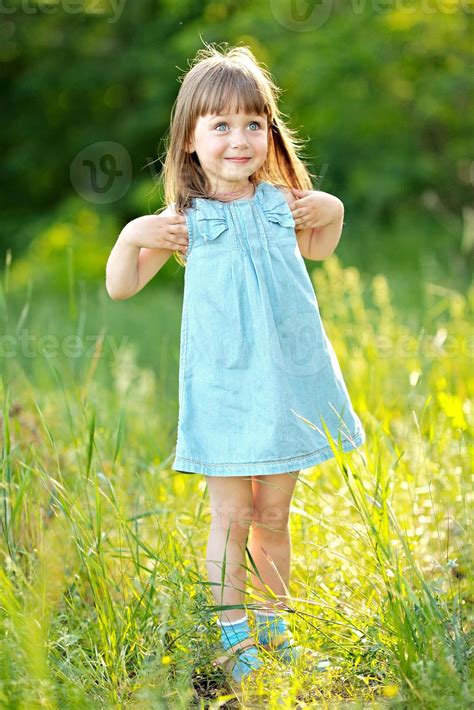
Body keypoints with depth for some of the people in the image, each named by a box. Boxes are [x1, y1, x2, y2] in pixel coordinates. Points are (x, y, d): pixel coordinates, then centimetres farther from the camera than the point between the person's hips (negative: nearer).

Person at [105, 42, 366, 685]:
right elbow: (121, 287, -1)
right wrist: (132, 237, -18)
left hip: (287, 383, 3)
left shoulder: (281, 203, 3)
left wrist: (333, 211, 5)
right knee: (231, 517, 3)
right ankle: (232, 632, 15)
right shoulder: (184, 220, -6)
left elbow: (318, 251, 24)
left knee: (273, 516, 14)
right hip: (223, 387, -3)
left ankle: (274, 621, 28)